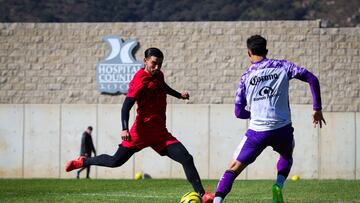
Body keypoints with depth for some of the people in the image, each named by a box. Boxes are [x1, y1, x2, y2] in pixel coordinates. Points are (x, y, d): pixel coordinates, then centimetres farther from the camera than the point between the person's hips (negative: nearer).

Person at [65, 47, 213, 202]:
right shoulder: (140, 81, -14)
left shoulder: (158, 75, 11)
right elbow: (126, 106, -20)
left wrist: (179, 95, 44)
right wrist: (125, 129, -31)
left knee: (187, 159, -8)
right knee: (116, 161, -4)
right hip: (143, 130, -7)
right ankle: (83, 162, 21)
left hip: (160, 132, 7)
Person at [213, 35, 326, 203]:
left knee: (234, 168, 7)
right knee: (287, 156, 32)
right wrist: (317, 109, 5)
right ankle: (279, 185, 5)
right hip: (282, 129, 1)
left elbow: (239, 112, 7)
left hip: (257, 131, -1)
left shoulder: (246, 77, 7)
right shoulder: (282, 66, 7)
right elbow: (312, 79, 0)